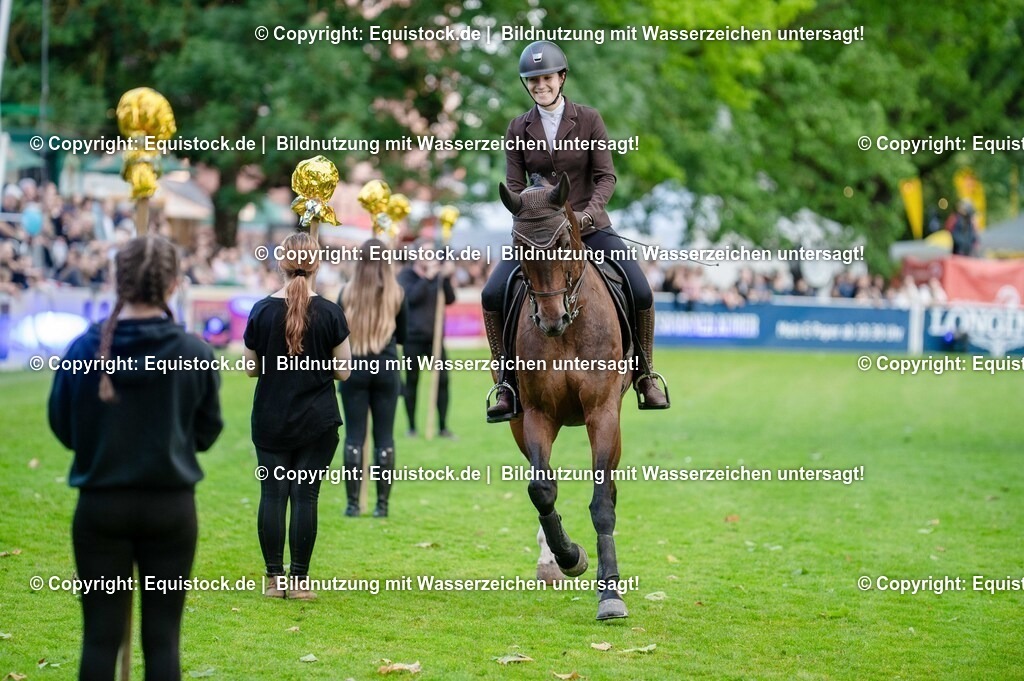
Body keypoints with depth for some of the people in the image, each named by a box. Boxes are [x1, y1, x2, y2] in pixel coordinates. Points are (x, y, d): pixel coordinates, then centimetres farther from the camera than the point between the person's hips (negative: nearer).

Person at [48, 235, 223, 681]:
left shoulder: (86, 348, -9)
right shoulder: (195, 353, -8)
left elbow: (62, 427, 2)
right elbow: (206, 433, 3)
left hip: (101, 505, 0)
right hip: (171, 506, 0)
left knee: (101, 634, 6)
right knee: (162, 636, 7)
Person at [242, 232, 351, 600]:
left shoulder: (262, 310, -4)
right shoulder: (330, 313, -8)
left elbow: (251, 368, 3)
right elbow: (343, 370, -3)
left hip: (270, 420, 1)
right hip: (317, 422, -1)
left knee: (272, 494, 6)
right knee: (305, 496, 2)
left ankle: (275, 579, 7)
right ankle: (299, 580, 4)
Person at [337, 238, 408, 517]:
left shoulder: (347, 293, -4)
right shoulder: (396, 294, -3)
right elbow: (403, 336, 6)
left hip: (355, 368, 0)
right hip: (387, 369, 0)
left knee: (354, 436, 5)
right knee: (384, 437, 5)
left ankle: (353, 503, 2)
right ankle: (382, 504, 5)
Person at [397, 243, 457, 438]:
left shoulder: (437, 273, 9)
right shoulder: (406, 275, -1)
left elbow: (450, 299, -1)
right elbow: (411, 297, -18)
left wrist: (446, 278, -14)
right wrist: (427, 277, -22)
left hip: (435, 336, 3)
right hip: (413, 336, -3)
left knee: (443, 380, -2)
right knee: (412, 382, 4)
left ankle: (443, 426, 5)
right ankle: (412, 427, 13)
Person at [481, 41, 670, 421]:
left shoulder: (588, 120, -1)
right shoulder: (518, 129, 3)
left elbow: (606, 176, -6)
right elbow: (514, 186, 0)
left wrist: (588, 213, -23)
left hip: (589, 228, -1)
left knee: (641, 293, -18)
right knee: (492, 295, -17)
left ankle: (645, 376, 3)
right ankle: (506, 383, -3)